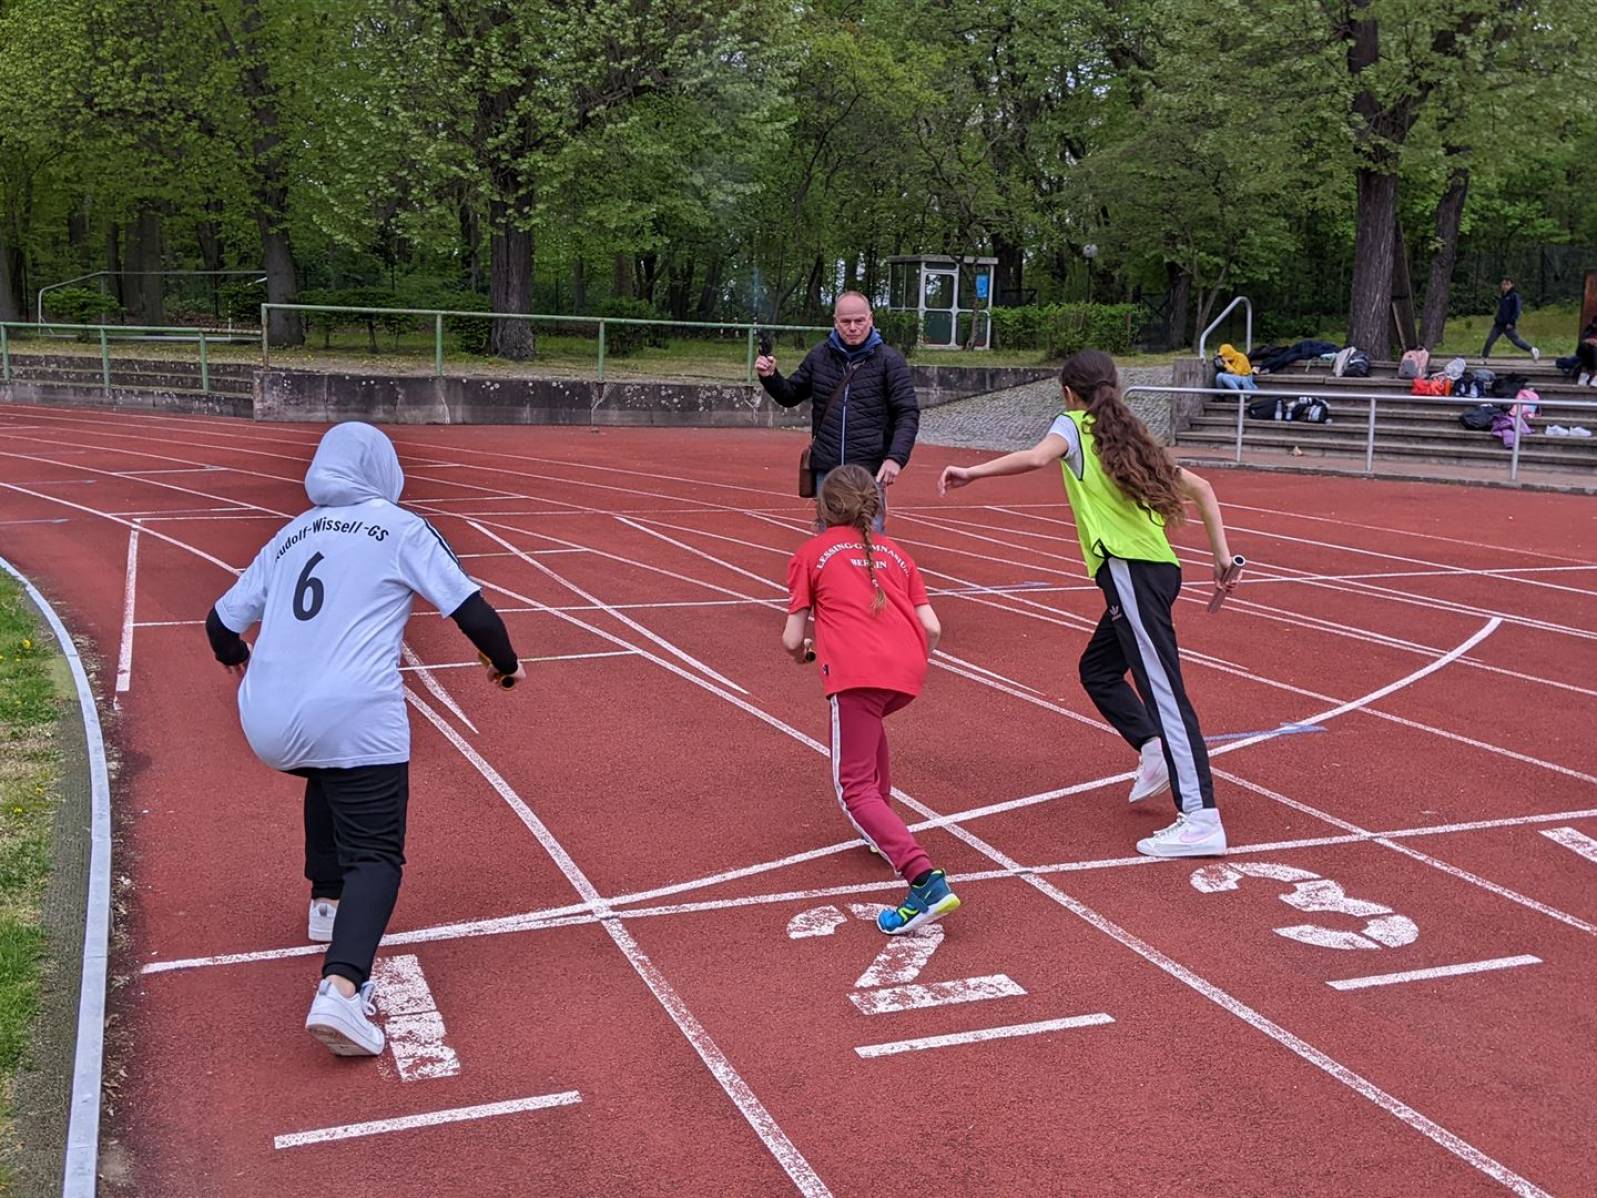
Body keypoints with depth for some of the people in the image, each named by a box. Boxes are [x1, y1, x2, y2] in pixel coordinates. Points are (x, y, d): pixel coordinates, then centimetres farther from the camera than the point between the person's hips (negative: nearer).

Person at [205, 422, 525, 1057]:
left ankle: (328, 900, 38)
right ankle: (341, 988, -24)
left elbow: (221, 622, 23)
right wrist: (505, 662, 18)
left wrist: (237, 659, 45)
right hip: (354, 720, -5)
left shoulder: (291, 535, 20)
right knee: (375, 855, -2)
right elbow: (471, 610, 0)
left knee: (330, 777, 36)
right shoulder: (401, 528, 6)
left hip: (268, 726, 6)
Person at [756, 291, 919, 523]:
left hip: (869, 471, -3)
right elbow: (790, 396, 19)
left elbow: (908, 414, -5)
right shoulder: (819, 356, 8)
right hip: (826, 470, 4)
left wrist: (896, 458, -18)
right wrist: (769, 376, -1)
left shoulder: (889, 360, -2)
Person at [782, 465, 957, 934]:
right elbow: (932, 628, 16)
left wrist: (802, 653, 34)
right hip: (909, 673, 6)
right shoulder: (894, 552, 27)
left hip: (857, 672, -5)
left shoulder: (810, 553, 16)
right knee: (866, 719, 37)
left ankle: (925, 878, -24)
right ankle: (883, 827, 37)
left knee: (855, 788, -3)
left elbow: (792, 640, 11)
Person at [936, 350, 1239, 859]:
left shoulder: (1073, 425, 4)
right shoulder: (1131, 438, 24)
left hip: (1129, 568, -8)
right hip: (1156, 567, 8)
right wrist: (1221, 555, 21)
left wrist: (972, 472, -19)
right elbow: (1201, 488, 22)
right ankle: (1154, 749, 11)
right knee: (1097, 668, 24)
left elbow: (1037, 457, -20)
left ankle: (1201, 819, -17)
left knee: (1162, 688, -13)